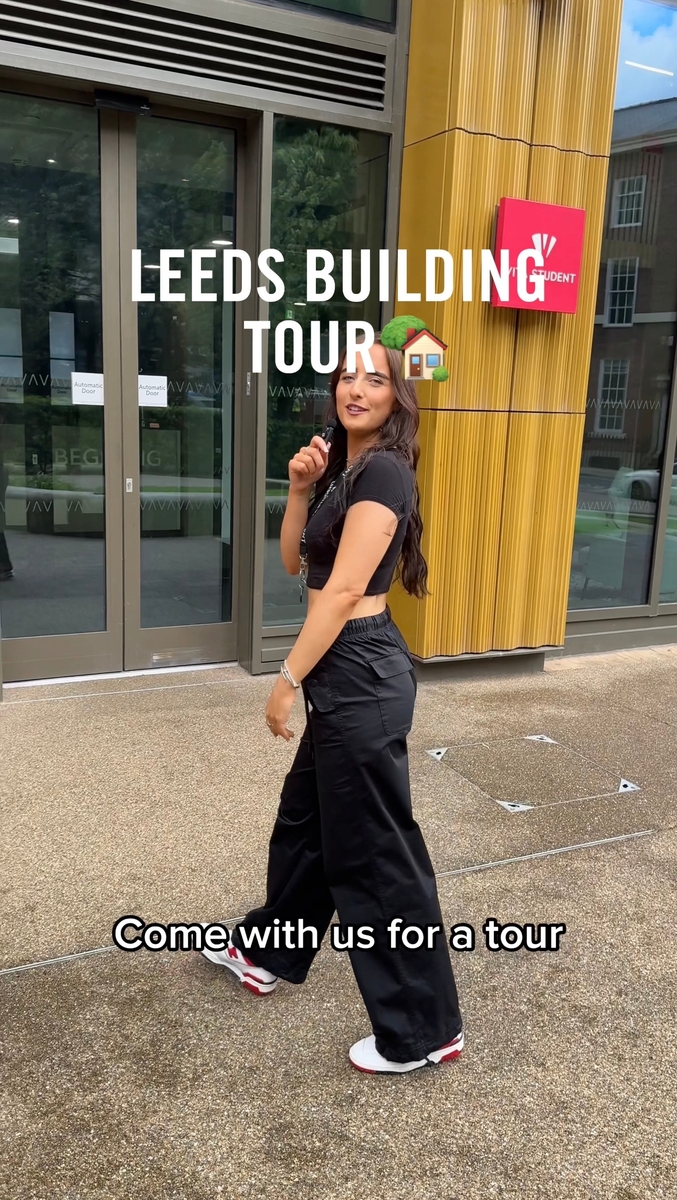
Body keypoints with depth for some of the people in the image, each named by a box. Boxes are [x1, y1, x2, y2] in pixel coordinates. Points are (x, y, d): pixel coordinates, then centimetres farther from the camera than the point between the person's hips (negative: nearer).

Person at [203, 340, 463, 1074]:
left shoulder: (383, 470, -16)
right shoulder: (346, 469, 14)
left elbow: (344, 589, -21)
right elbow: (294, 561, 14)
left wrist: (286, 680, -16)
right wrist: (300, 488, 0)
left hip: (361, 677, -10)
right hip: (343, 674, 10)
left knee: (374, 852, 1)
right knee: (305, 819, 24)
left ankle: (424, 1030, 17)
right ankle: (268, 953, 46)